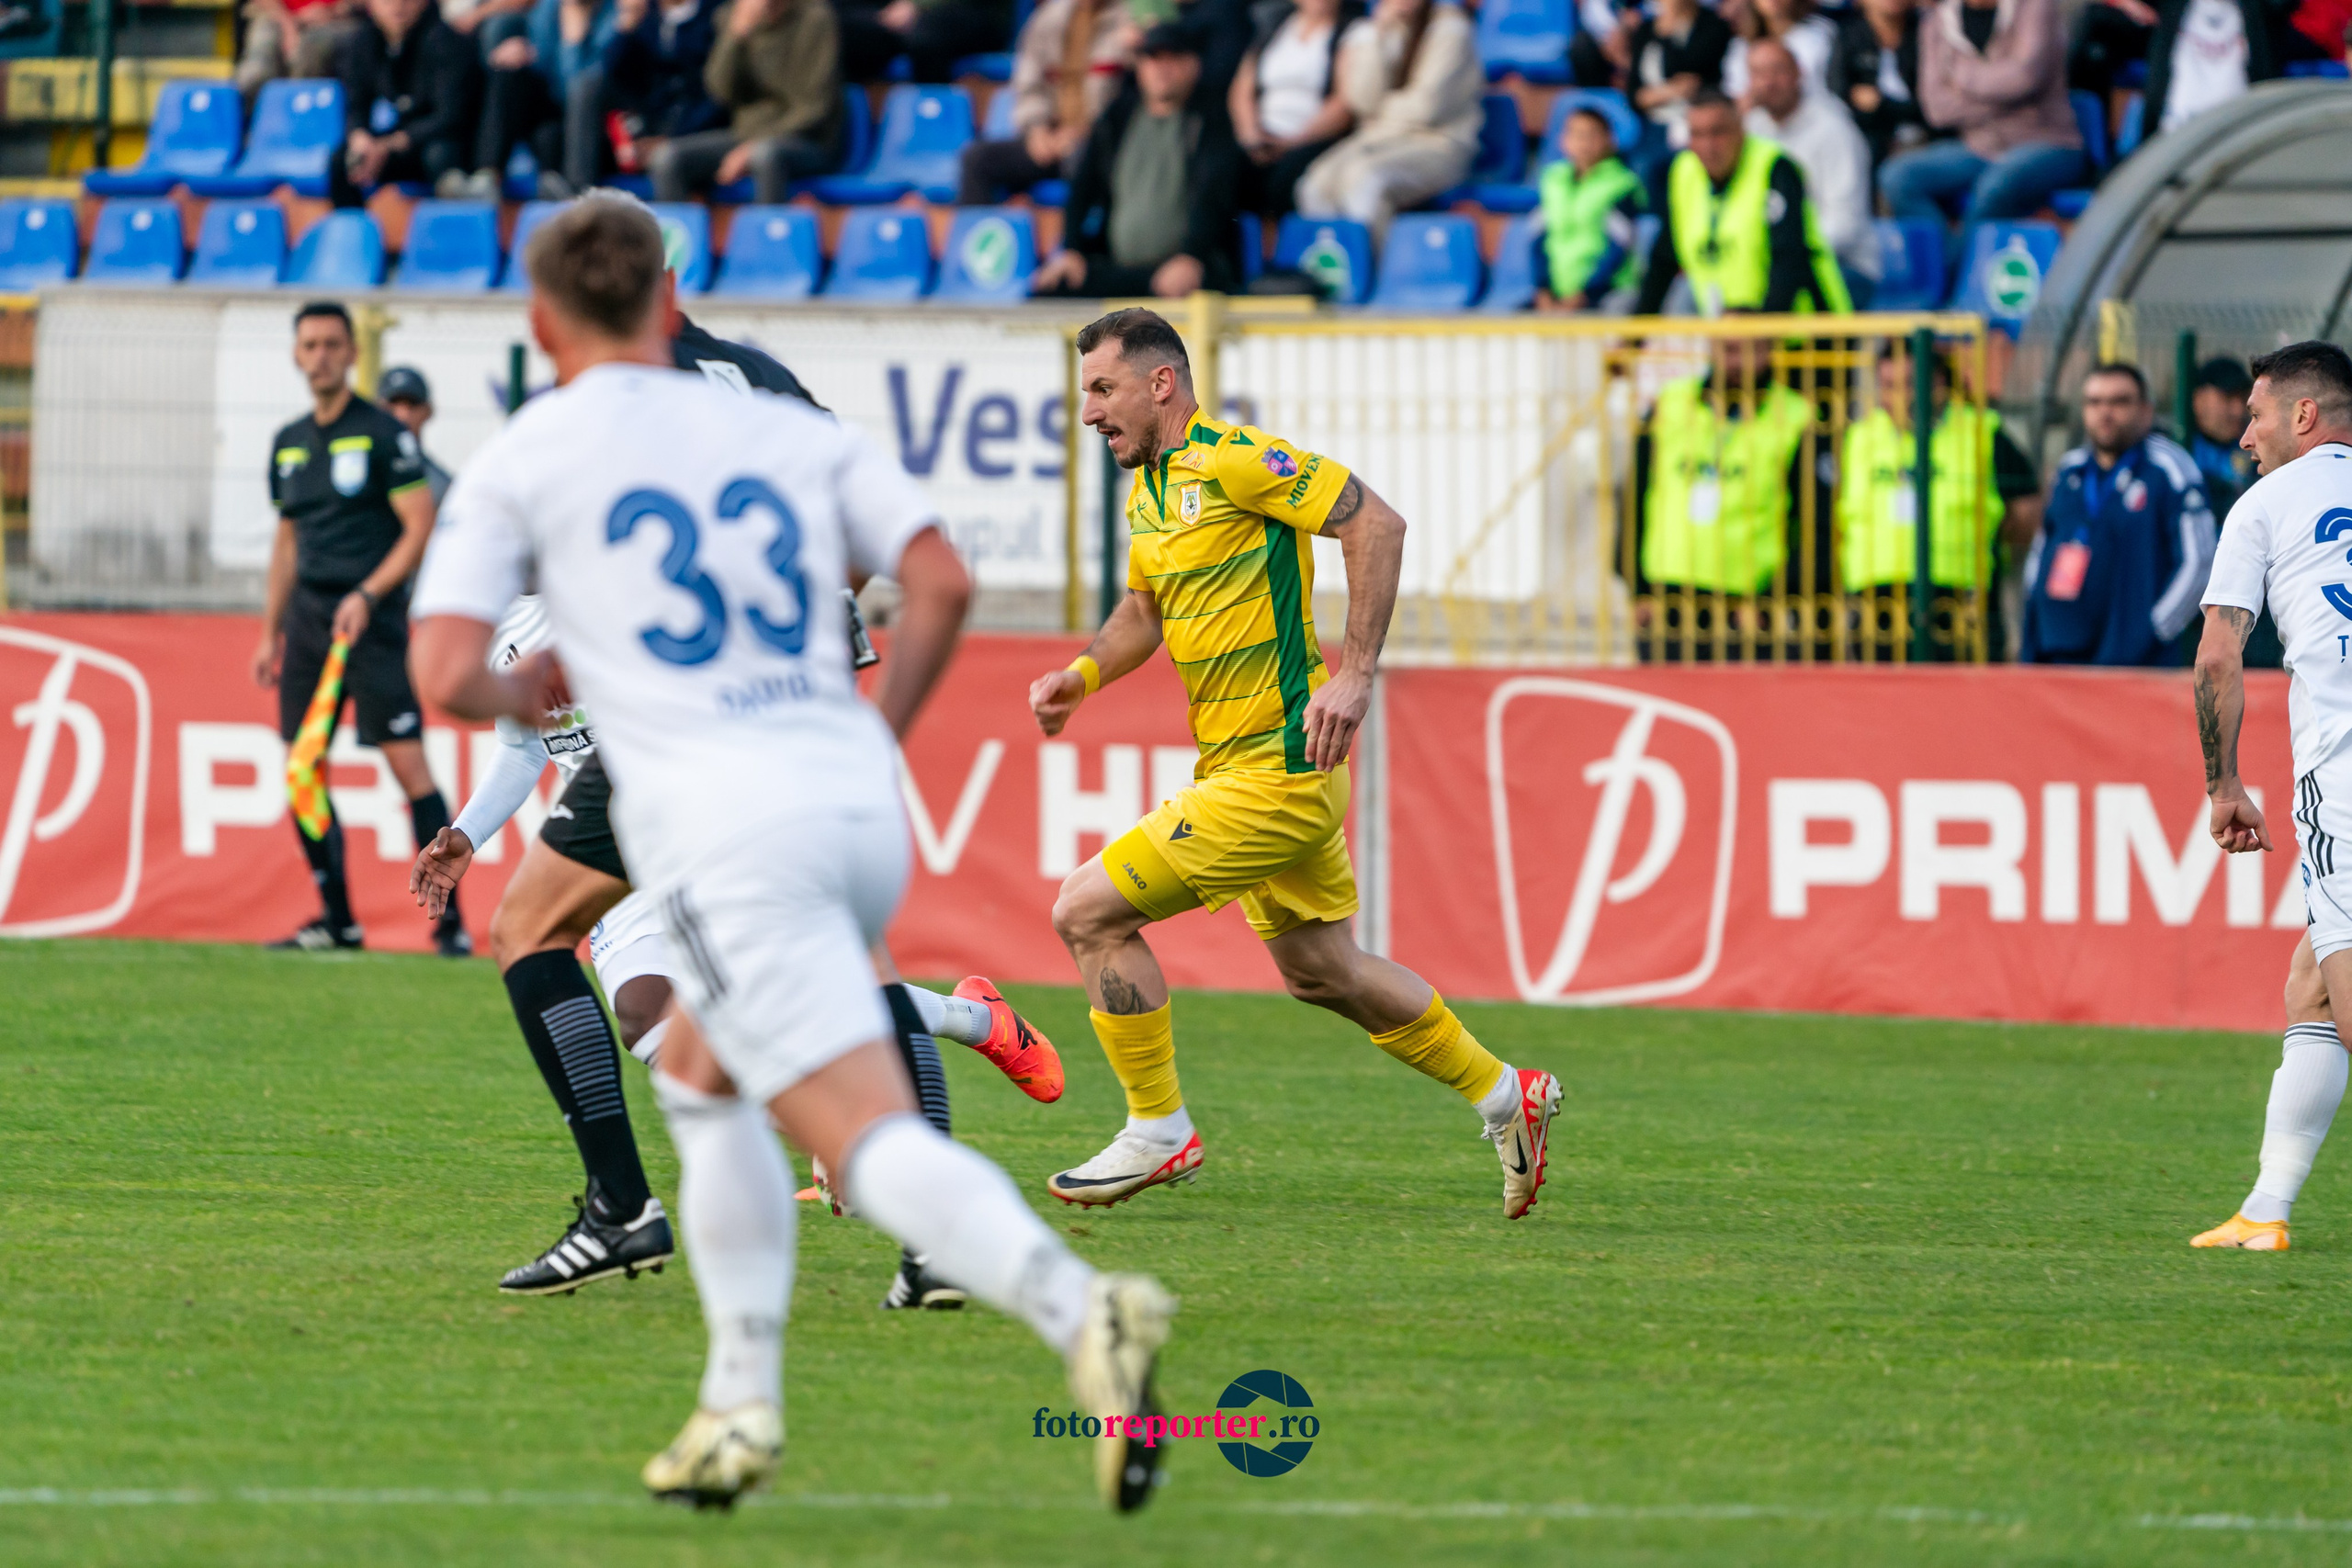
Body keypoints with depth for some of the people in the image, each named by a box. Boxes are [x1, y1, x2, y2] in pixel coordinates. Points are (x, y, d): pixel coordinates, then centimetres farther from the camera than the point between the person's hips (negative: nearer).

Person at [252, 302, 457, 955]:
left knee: (408, 764, -11)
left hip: (371, 617, -7)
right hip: (308, 616, 7)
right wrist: (270, 632, 19)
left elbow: (420, 529, -9)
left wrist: (367, 596, -18)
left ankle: (450, 919, -10)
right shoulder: (288, 444, 14)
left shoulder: (383, 434, -5)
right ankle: (337, 920, 13)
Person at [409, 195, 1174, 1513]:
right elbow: (943, 581, 7)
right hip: (860, 808, 6)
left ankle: (1079, 1310, -40)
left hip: (722, 831, -6)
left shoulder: (519, 463, 7)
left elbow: (446, 675, -2)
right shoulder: (790, 430, 18)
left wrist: (530, 696, 20)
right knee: (702, 1080, 27)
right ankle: (743, 1409, 21)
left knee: (872, 1141, -15)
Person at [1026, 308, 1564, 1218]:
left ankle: (1159, 1132, 1)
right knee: (1318, 969, 20)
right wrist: (1081, 675, 6)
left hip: (1276, 771, -10)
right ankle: (1503, 1094, 32)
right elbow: (1145, 611, 26)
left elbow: (1376, 523, -21)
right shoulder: (1148, 492, 12)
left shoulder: (1232, 462, -17)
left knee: (1088, 912, -11)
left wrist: (1355, 673, -26)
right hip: (1240, 766, 10)